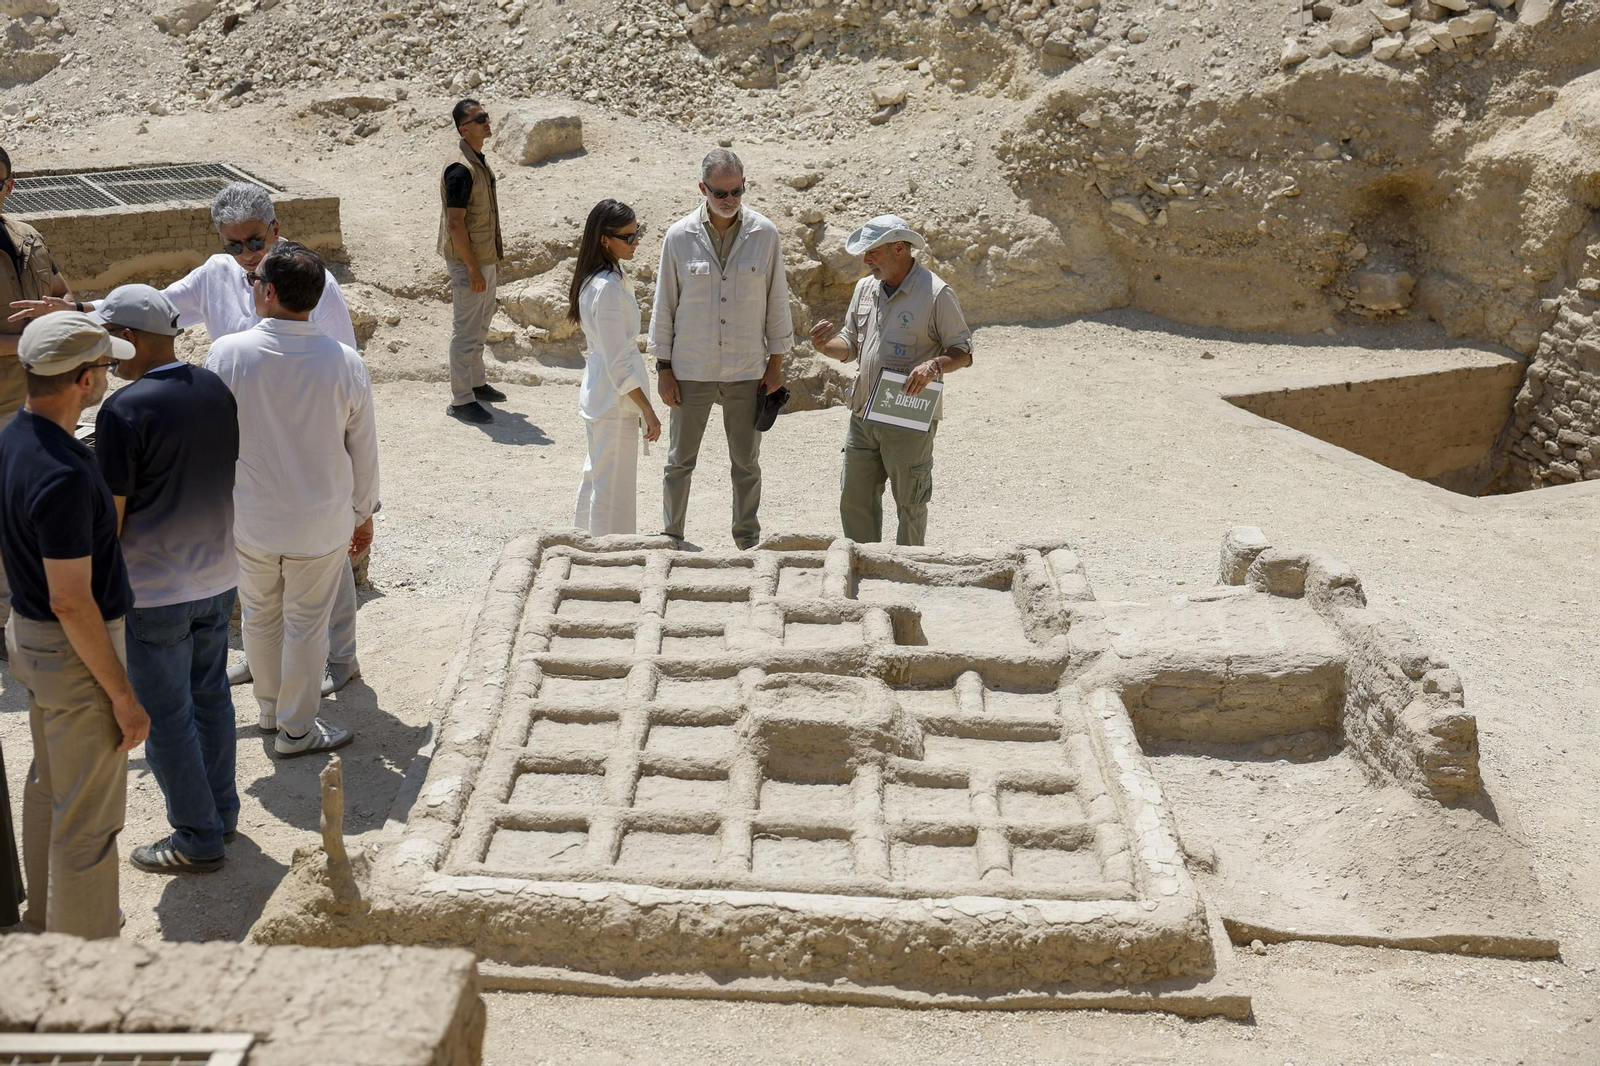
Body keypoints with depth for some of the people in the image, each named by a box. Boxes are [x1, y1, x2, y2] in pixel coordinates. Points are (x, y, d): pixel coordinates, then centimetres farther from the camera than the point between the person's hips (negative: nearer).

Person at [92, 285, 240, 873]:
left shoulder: (124, 410, -21)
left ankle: (198, 838, 17)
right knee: (211, 694, 21)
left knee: (165, 716, 7)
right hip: (219, 576, 7)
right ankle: (220, 808, 35)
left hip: (154, 591, -7)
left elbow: (110, 514, -16)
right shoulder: (219, 389, -1)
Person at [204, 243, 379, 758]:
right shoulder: (345, 363, -15)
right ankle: (297, 730, 27)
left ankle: (271, 709, 41)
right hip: (322, 523, -1)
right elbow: (363, 451, -5)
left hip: (249, 519, 1)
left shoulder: (228, 354, -17)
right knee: (307, 625, 14)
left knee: (260, 617, 22)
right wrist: (363, 513, 11)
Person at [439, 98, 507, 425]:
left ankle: (476, 382, 36)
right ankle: (461, 400, 5)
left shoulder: (478, 159, 9)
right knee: (466, 330, -3)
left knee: (481, 324, 21)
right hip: (468, 261, -10)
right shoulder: (460, 168, -22)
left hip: (485, 257, 10)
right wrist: (473, 269, -22)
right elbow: (455, 223, -23)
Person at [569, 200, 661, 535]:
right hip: (616, 400, -10)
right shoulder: (608, 288, -23)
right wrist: (647, 410, -18)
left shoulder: (594, 279, 7)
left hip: (598, 393, 10)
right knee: (614, 487, 0)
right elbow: (619, 361, -23)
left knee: (597, 476, 20)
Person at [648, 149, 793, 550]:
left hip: (747, 372, 1)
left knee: (746, 463, 11)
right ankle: (672, 540, 24)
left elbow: (776, 301, 3)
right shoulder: (679, 237, -6)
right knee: (680, 462, 10)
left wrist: (776, 363, 3)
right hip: (691, 371, 0)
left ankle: (748, 542, 26)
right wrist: (663, 369, -1)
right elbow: (664, 306, 0)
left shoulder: (764, 234, -4)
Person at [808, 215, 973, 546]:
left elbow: (963, 351, -8)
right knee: (854, 499, 11)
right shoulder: (865, 288, 9)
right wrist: (827, 345, -5)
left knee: (909, 503, 7)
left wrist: (934, 366, -28)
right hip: (863, 416, 6)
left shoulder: (936, 293, -11)